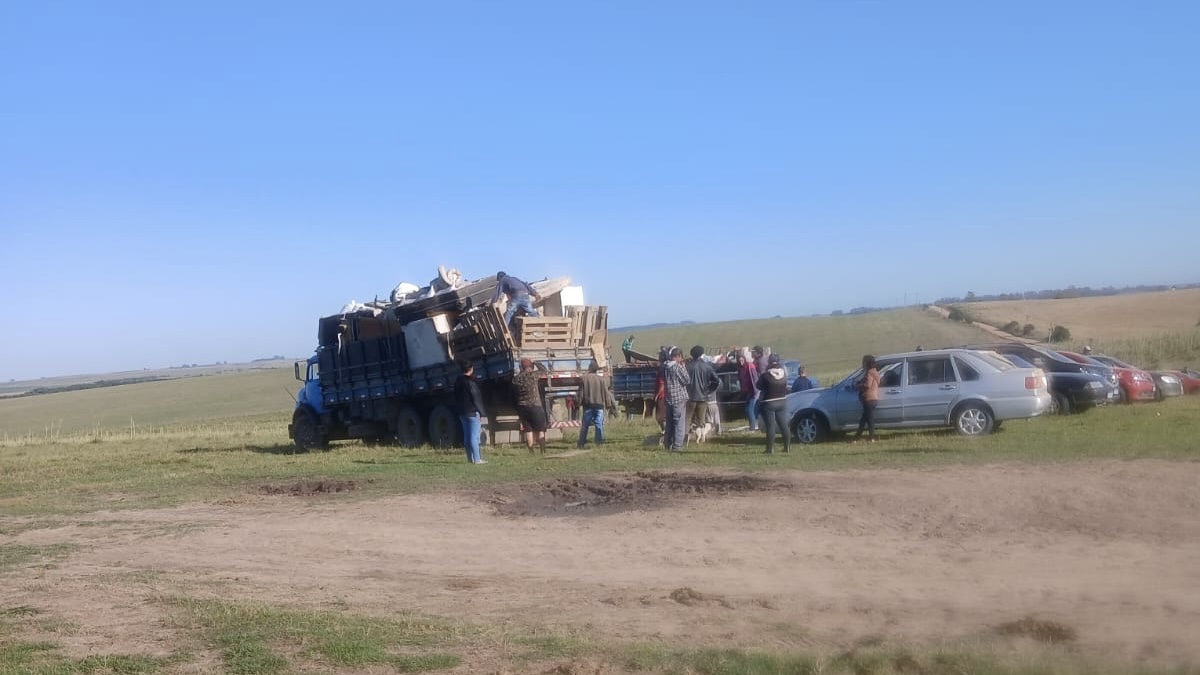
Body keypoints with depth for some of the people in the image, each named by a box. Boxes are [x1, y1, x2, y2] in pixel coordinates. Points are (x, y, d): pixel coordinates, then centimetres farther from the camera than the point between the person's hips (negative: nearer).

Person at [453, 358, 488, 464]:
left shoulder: (457, 382, 10)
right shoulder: (470, 382, -16)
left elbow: (456, 398, 16)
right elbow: (476, 399, -16)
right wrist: (482, 413, -11)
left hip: (462, 412, 8)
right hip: (473, 412, -8)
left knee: (467, 435, 13)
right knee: (474, 436, -7)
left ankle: (470, 457, 18)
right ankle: (477, 459, -7)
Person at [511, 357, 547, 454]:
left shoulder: (516, 378, 2)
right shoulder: (533, 374, -10)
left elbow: (513, 394, 7)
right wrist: (533, 363, 20)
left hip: (522, 407, 4)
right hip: (535, 406, -4)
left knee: (528, 431, 8)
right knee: (540, 430, 4)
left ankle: (531, 452, 7)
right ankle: (543, 452, 1)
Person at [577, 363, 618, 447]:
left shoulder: (583, 379, 2)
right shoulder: (601, 379, 3)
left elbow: (581, 393, 1)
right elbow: (606, 393, 4)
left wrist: (580, 402, 7)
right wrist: (608, 405, 8)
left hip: (588, 405, 0)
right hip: (599, 404, 0)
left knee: (585, 424, 4)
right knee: (599, 424, 2)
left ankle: (581, 443, 4)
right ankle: (600, 442, -1)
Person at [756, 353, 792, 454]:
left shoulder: (765, 375, -16)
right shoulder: (784, 373, -1)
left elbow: (759, 386, -3)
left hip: (769, 403, -5)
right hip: (782, 401, 5)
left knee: (770, 426, -3)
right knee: (784, 425, 10)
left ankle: (770, 449, -2)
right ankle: (787, 447, 14)